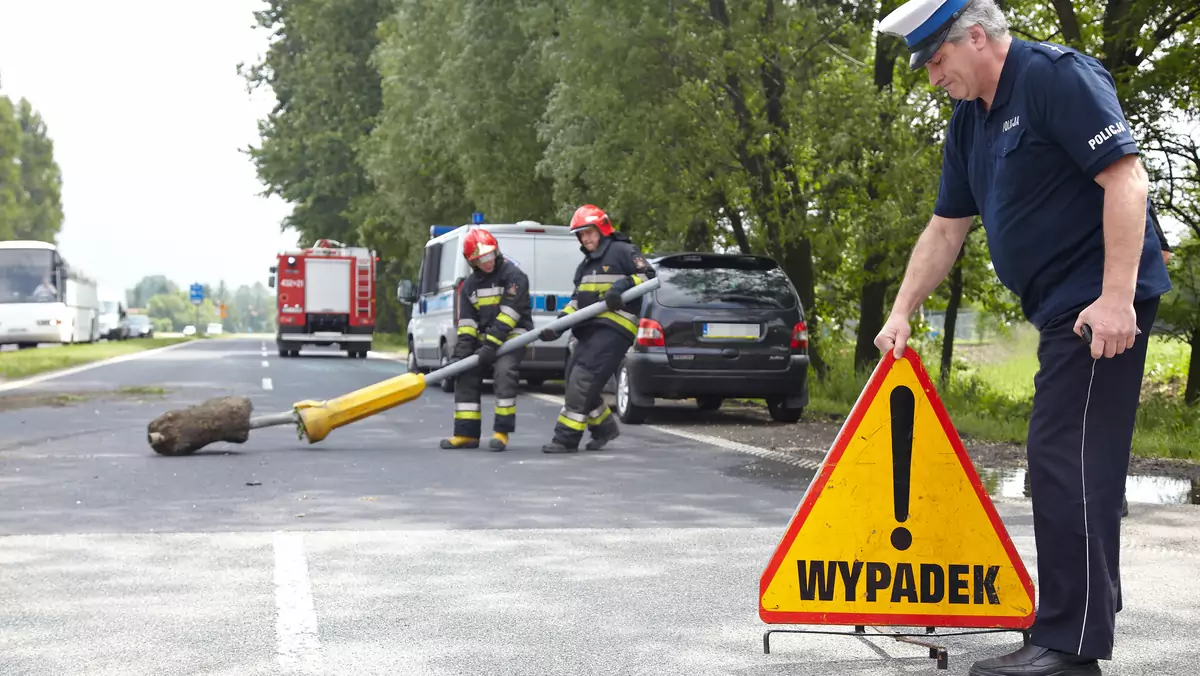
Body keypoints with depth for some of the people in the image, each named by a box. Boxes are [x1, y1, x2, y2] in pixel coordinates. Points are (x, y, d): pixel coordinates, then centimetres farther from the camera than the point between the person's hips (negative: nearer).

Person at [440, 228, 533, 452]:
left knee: (504, 373, -26)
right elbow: (466, 322, 5)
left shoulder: (513, 275, -12)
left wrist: (492, 344, -24)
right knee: (466, 377, -1)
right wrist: (461, 351, -9)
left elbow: (509, 313, -19)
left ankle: (502, 432, -19)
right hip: (484, 338, 7)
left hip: (511, 338, -7)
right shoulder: (470, 285, 8)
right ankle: (467, 433, 5)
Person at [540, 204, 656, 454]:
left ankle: (567, 438, -15)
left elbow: (648, 275, -9)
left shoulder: (622, 251, -2)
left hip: (614, 327, -9)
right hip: (590, 329, 9)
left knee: (583, 379, -16)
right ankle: (604, 427, 26)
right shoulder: (585, 265, 25)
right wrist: (559, 322, 9)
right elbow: (577, 300, 24)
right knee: (574, 380, 8)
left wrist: (622, 286, -24)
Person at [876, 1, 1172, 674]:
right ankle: (1093, 599, 27)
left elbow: (1126, 178, -21)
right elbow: (946, 227, 20)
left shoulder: (1058, 76, -13)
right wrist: (902, 312, 15)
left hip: (1102, 303, -10)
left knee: (1067, 458, -12)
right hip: (1063, 307, 10)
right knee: (1079, 462, 16)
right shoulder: (970, 122, 15)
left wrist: (1116, 296, -26)